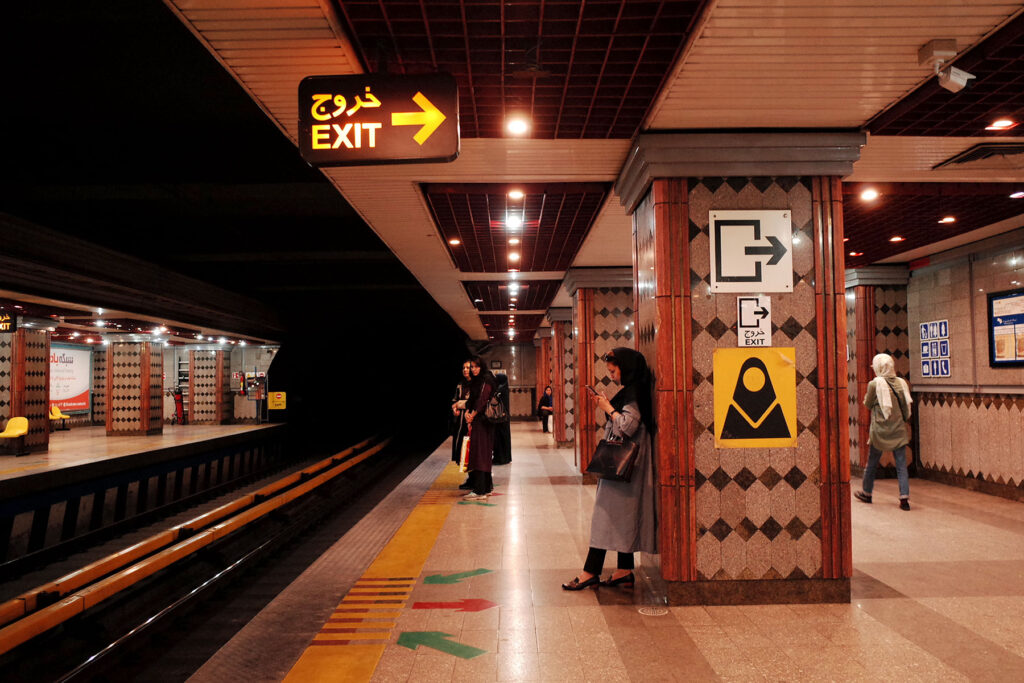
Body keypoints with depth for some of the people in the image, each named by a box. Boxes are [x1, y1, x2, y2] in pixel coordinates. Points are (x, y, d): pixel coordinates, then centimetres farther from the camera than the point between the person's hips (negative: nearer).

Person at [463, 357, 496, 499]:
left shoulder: (486, 380, -10)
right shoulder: (475, 381, 17)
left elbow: (482, 400, -17)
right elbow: (471, 399, 15)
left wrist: (473, 415, -10)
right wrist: (467, 412, -3)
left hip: (483, 421, -9)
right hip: (475, 420, 9)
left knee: (480, 453, -10)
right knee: (482, 454, 11)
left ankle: (480, 491, -10)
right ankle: (486, 487, 18)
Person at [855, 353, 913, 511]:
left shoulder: (875, 384, -11)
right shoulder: (901, 382, 0)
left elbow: (868, 404, -1)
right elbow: (906, 405, 7)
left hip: (880, 431, -3)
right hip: (899, 430, 3)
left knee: (871, 463, 13)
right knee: (901, 465, 4)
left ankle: (866, 493, 27)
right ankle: (904, 498, -2)